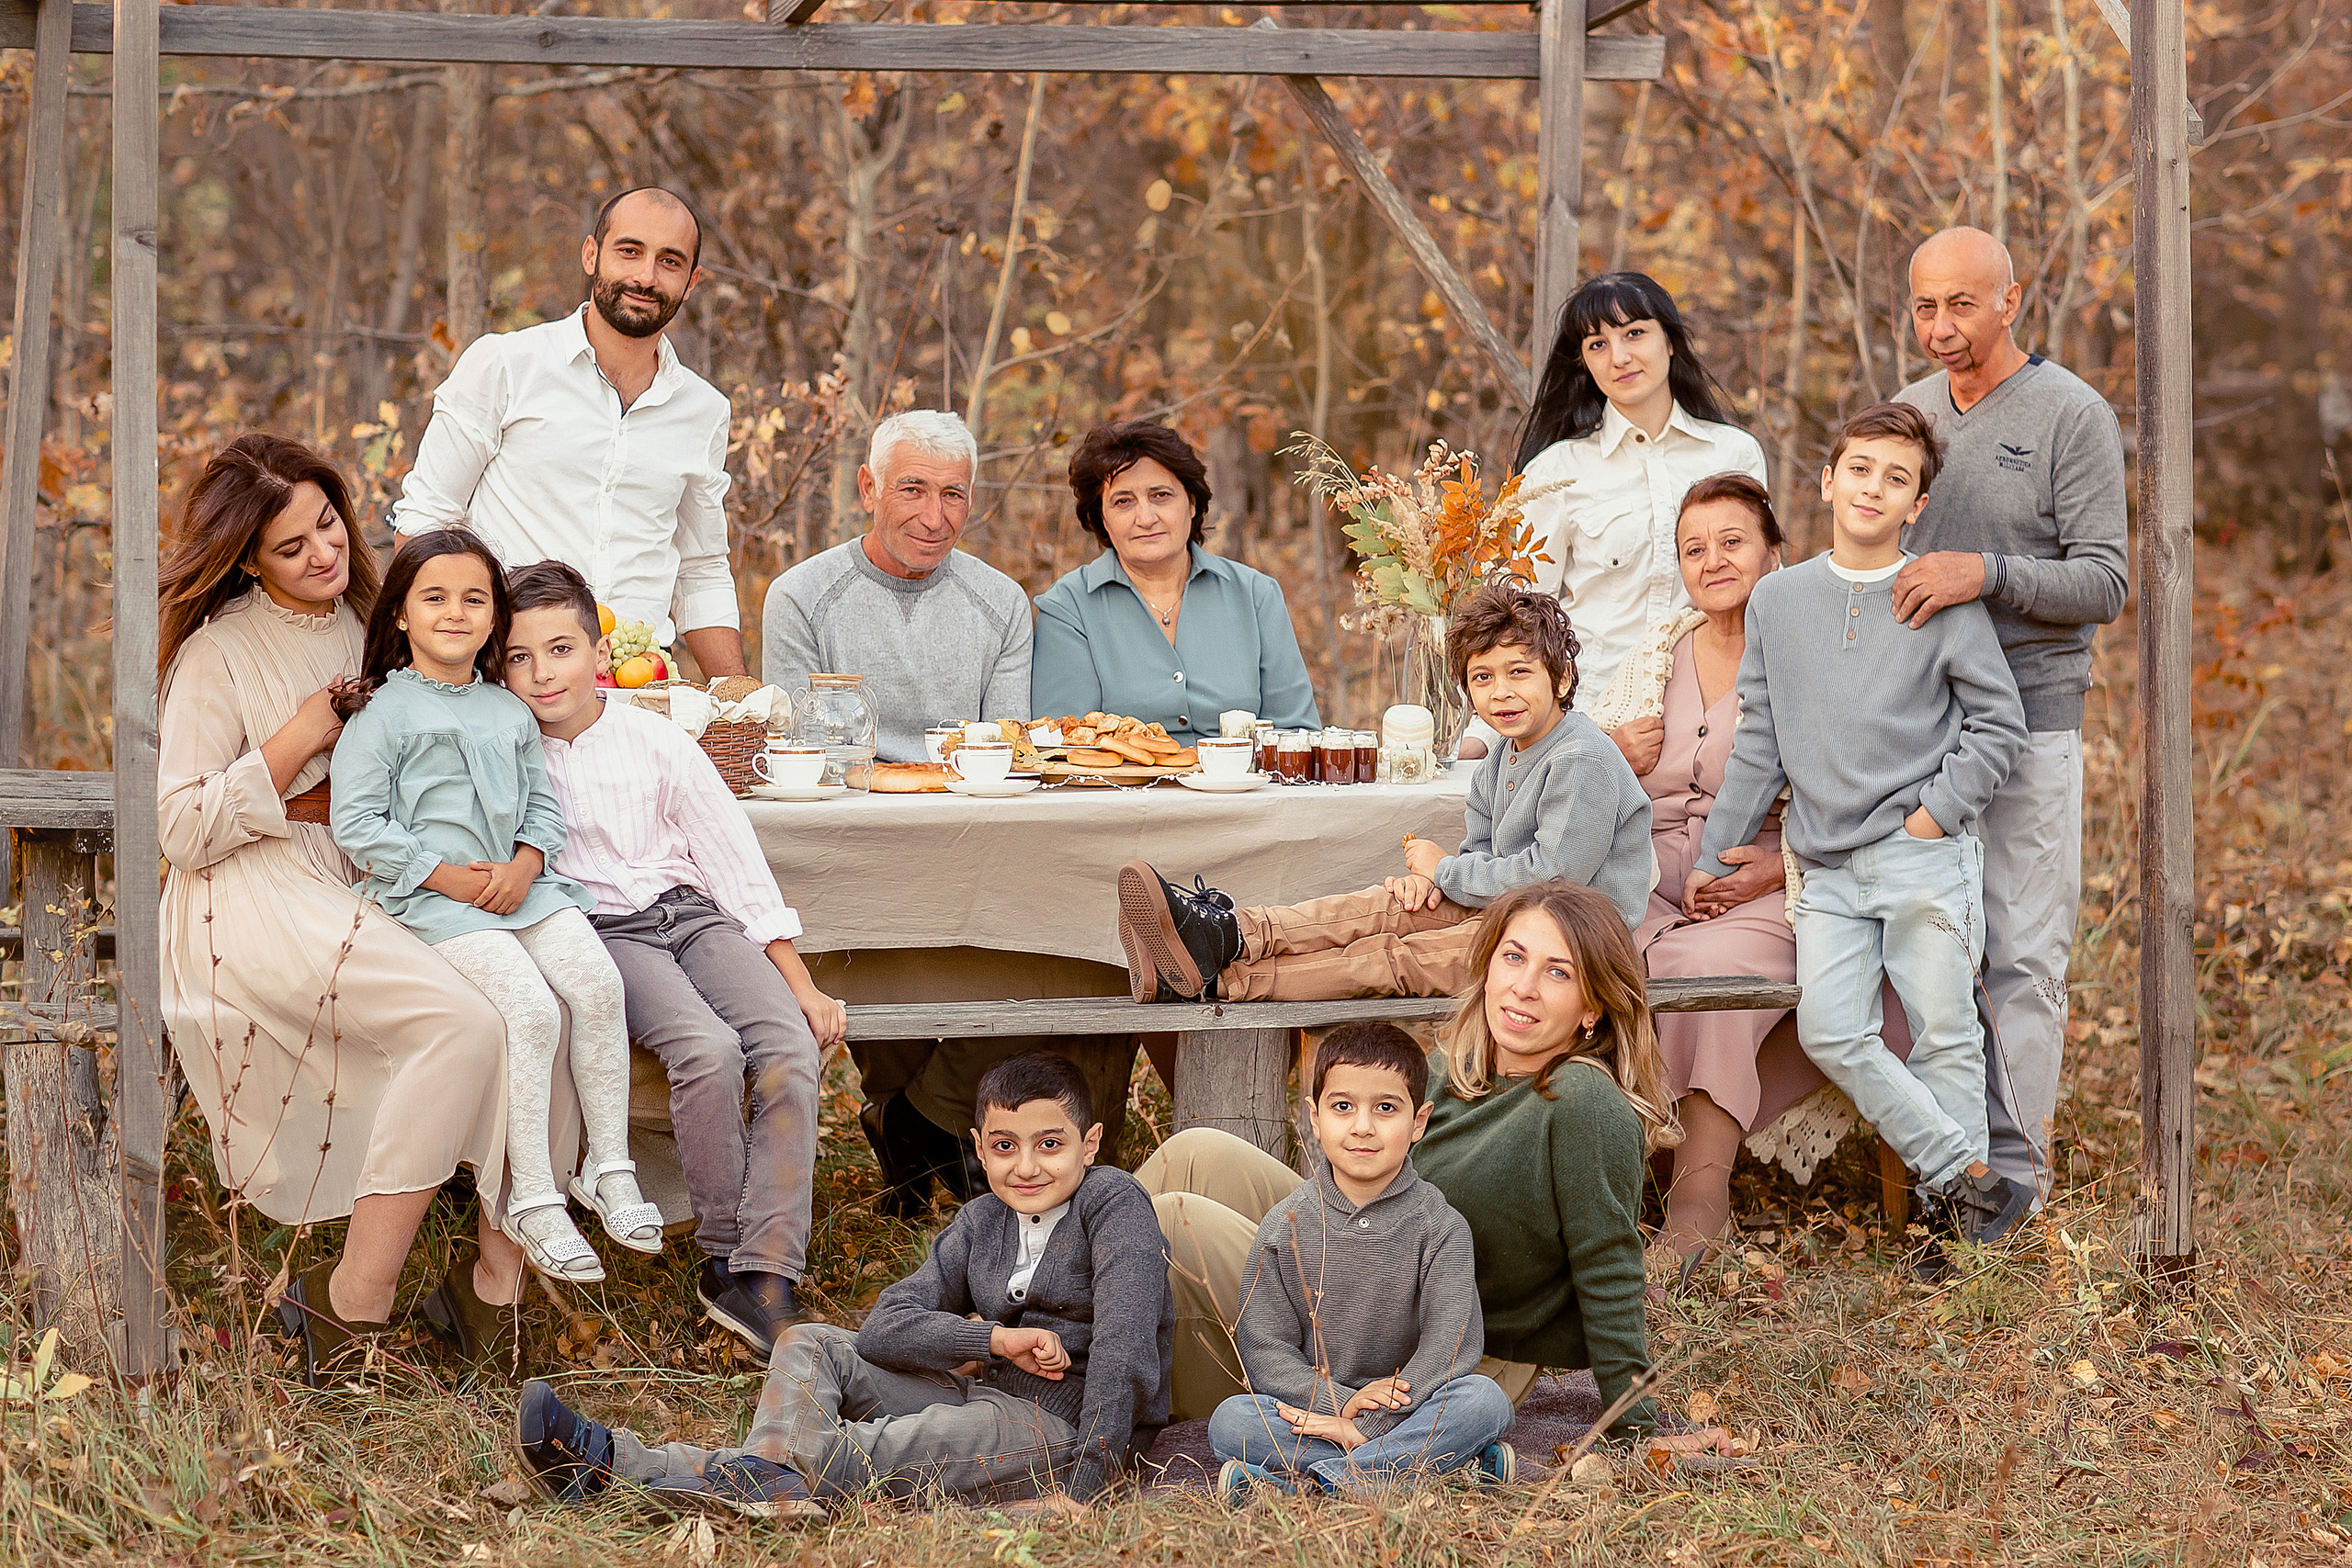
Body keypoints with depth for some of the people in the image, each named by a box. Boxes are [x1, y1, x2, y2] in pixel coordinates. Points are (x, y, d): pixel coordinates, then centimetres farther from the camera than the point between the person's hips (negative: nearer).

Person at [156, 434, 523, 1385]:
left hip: (356, 890, 7)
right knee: (462, 1021, -29)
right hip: (252, 903, -7)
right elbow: (182, 830, -9)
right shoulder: (220, 653, -4)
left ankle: (496, 1275, -15)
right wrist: (297, 744, -13)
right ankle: (354, 1302, -23)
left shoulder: (361, 625, 16)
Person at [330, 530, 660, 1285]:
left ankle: (609, 1167, -7)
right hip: (433, 898, -5)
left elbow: (544, 804, 18)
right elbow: (356, 821, -6)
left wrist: (526, 864, -4)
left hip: (519, 883, 5)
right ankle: (533, 1198, -17)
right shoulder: (383, 712, -1)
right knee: (532, 1009, -26)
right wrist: (444, 875, -12)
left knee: (597, 982, -20)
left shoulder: (510, 711, 17)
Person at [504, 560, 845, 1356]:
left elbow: (735, 858, 7)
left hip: (690, 911, 2)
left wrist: (798, 983, 2)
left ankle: (762, 1275, -28)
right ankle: (725, 1253, -17)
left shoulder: (657, 743, 5)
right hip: (595, 931, -2)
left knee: (790, 1048, -24)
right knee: (708, 1050, -31)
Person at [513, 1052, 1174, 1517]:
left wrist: (1082, 1491, -29)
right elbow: (884, 1327, 1)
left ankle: (621, 1465, -36)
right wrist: (991, 1340, -18)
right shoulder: (981, 1222, 11)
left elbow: (1124, 1343, -22)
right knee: (809, 1345, -1)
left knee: (863, 1452, -29)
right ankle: (776, 1481, -32)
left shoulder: (1113, 1203, -10)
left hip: (1070, 1429, -8)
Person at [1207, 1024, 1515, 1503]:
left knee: (1486, 1400, -29)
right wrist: (1339, 1403, -20)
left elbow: (1451, 1346, -12)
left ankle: (1317, 1480, -35)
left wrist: (1367, 1424, -22)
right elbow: (1264, 1350, -3)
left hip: (1407, 1410, -1)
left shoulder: (1439, 1228, -2)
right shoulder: (1286, 1226, 2)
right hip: (1312, 1407, 1)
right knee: (1230, 1420, -27)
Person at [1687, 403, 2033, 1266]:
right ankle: (1971, 1179, -3)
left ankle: (1952, 1213, 9)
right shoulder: (1778, 600, 11)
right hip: (1829, 870, 3)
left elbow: (1999, 722, 2)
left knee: (1943, 1033, -1)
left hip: (1926, 860, -3)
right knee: (1830, 1031, -10)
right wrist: (1715, 855, 15)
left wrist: (1934, 815, -8)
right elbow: (1760, 742, 15)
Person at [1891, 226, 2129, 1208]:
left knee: (2023, 952, -5)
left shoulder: (2071, 417, -5)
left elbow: (2104, 584, -10)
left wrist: (1987, 573, -23)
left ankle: (2015, 1165, -2)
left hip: (2030, 713, -5)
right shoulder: (1907, 412, 13)